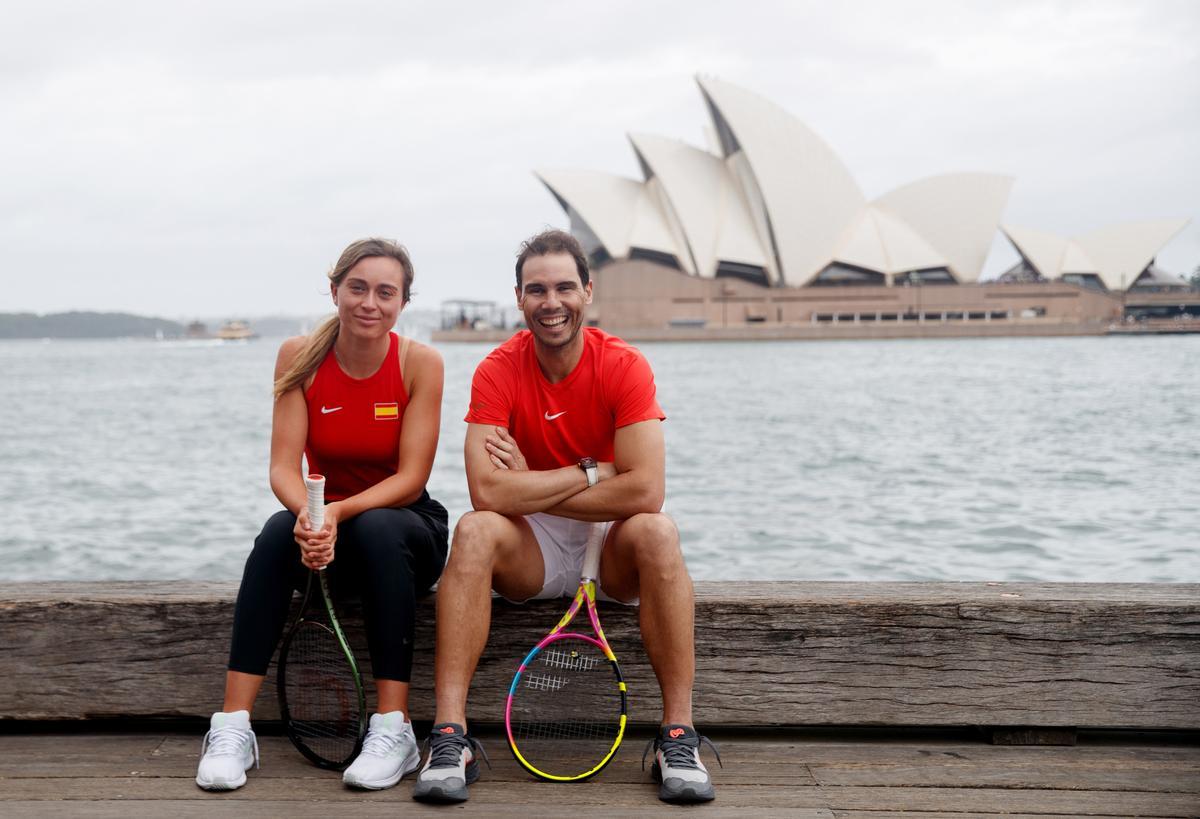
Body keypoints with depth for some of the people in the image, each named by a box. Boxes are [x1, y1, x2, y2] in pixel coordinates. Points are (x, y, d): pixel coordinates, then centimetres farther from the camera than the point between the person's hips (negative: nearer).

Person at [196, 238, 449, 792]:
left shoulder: (420, 362, -13)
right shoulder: (300, 357, -7)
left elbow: (411, 478, -17)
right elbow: (283, 468, -13)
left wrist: (340, 512, -34)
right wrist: (308, 514, -36)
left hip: (403, 525, -1)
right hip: (326, 522, 2)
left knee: (378, 531, -35)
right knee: (279, 532, -30)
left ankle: (393, 731, -31)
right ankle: (232, 729, -31)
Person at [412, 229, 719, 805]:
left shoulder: (623, 366, -13)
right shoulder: (498, 371, -11)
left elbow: (645, 491, -24)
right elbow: (487, 492, -24)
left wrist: (529, 488, -19)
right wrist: (591, 472, -21)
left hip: (610, 547, 0)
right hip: (531, 553, 1)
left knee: (656, 532, -32)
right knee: (475, 531, -30)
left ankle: (678, 737, -26)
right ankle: (450, 738, -28)